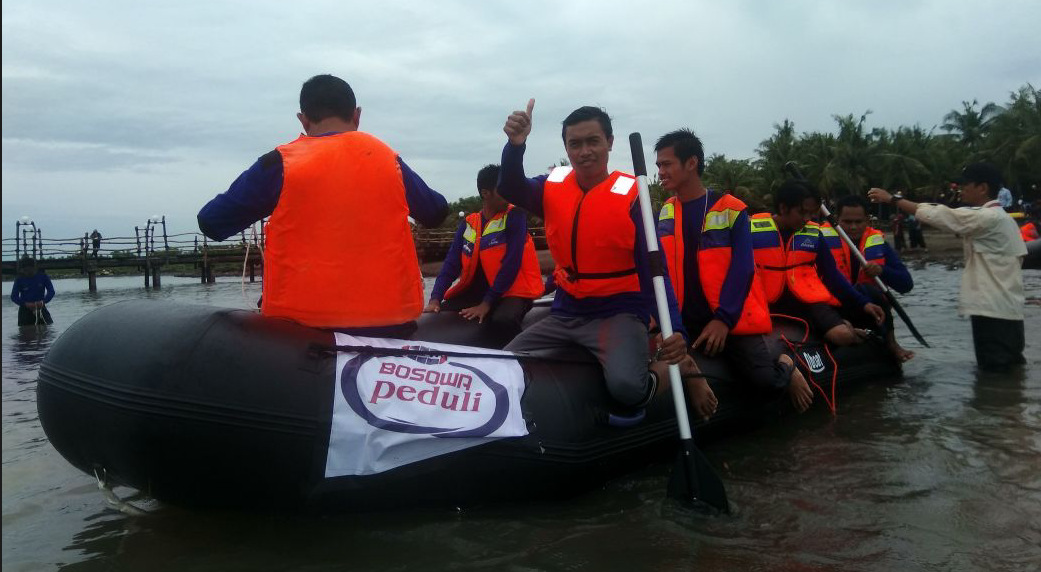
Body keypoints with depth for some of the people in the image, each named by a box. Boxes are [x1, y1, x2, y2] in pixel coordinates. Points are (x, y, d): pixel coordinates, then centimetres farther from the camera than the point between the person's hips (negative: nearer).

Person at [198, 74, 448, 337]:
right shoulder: (388, 159, 4)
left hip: (302, 324, -2)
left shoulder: (282, 163, -3)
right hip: (388, 321, 2)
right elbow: (436, 212, 21)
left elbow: (212, 223, 4)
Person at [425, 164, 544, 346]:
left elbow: (512, 263, -15)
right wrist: (435, 299, -12)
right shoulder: (468, 224, 6)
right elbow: (452, 263, 3)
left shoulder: (515, 216, -6)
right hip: (475, 291, 5)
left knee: (502, 321, -36)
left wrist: (487, 303, -21)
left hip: (510, 292, -5)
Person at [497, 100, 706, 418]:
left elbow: (654, 269, -15)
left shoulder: (630, 194, -11)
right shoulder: (553, 186, 2)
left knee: (627, 386, -32)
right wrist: (516, 144, -37)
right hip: (564, 314, 6)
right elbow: (511, 190, -17)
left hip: (618, 313, -5)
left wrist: (676, 331, -27)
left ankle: (680, 367, 1)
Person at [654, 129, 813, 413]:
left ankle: (785, 363, 23)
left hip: (732, 317, -4)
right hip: (686, 319, 4)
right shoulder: (665, 213, 6)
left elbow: (742, 268, -10)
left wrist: (724, 318, -20)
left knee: (765, 377, -18)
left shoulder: (732, 209, -6)